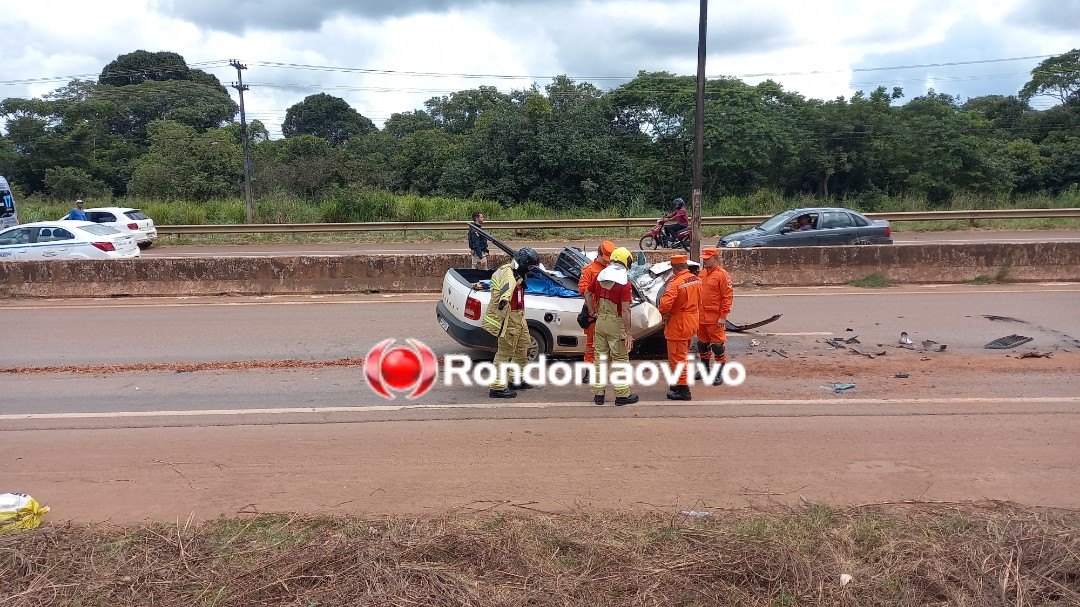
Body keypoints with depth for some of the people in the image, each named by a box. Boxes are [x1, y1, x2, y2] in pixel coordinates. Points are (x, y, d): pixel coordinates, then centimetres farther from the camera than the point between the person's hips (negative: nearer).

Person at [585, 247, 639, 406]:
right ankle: (622, 395, 9)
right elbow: (625, 310, -18)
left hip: (600, 321, 6)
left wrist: (592, 312, 18)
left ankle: (598, 393, 19)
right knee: (620, 360, 4)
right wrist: (628, 333, -16)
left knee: (600, 357, 13)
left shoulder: (600, 276, 5)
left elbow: (588, 293, 14)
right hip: (616, 323, -6)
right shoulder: (624, 282, -15)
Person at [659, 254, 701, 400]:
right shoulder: (696, 280, 2)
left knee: (676, 357, 2)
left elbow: (665, 303, -32)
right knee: (683, 354, 22)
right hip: (693, 321, 9)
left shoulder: (675, 283, -24)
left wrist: (665, 314, -12)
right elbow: (699, 301, 11)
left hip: (678, 324, -9)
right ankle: (680, 383, 35)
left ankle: (683, 390, 5)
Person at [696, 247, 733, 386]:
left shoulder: (722, 274, -12)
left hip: (715, 319, -8)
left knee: (718, 345, -1)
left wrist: (723, 316, -17)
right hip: (701, 317, 8)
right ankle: (705, 368, 32)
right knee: (702, 344, 17)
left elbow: (728, 296, -14)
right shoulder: (702, 273, 12)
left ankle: (720, 373, 8)